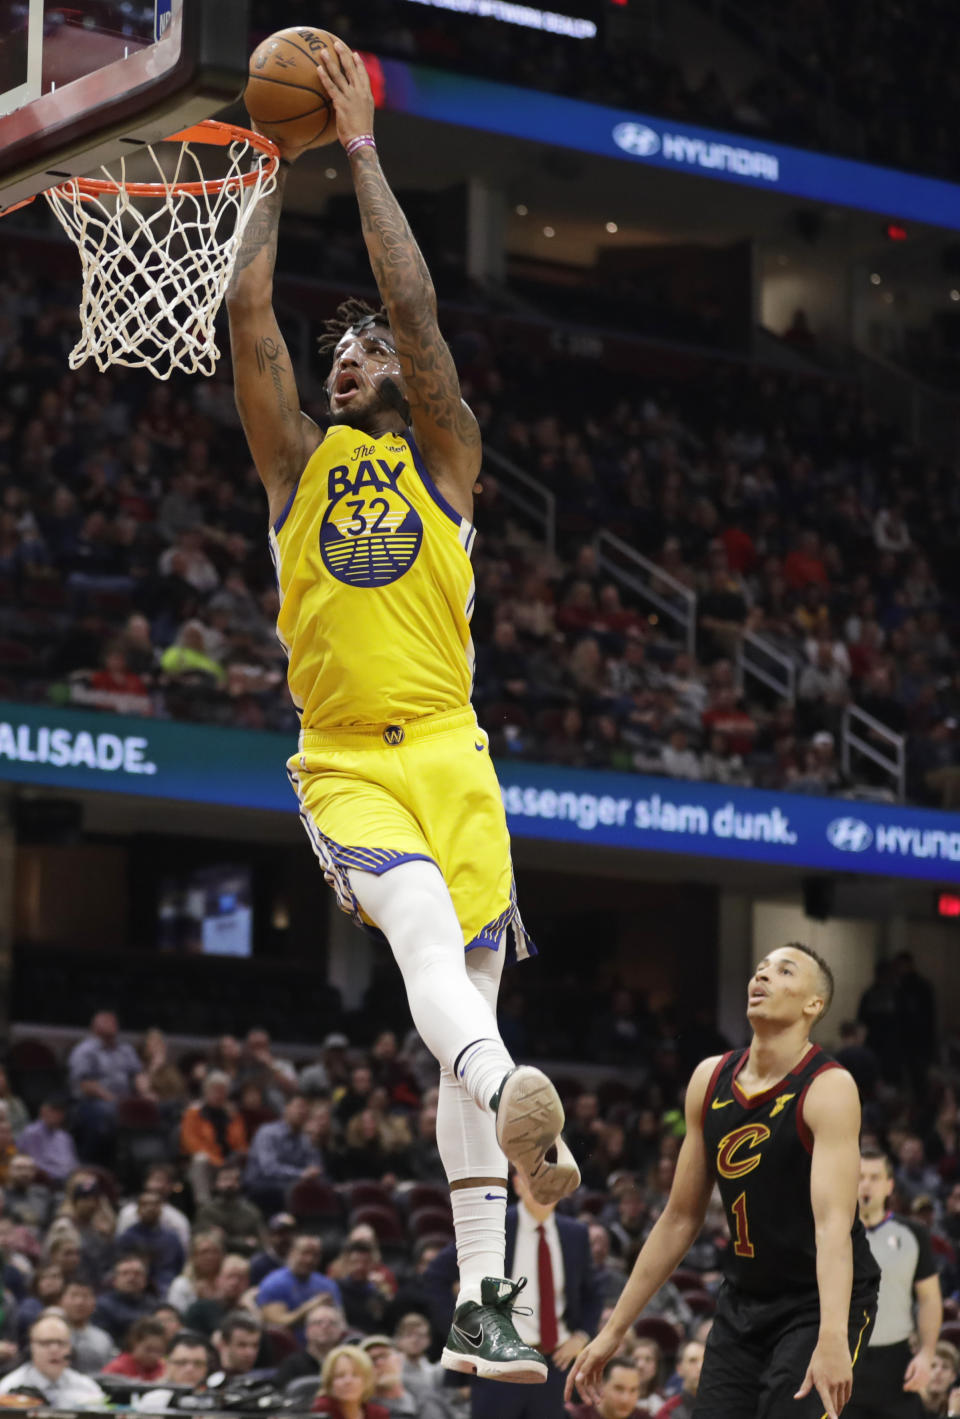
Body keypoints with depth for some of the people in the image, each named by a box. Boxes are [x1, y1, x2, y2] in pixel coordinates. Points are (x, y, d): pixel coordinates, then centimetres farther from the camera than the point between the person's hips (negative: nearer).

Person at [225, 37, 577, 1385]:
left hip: (449, 754, 1)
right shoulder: (297, 462, 15)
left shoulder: (443, 457, 11)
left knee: (467, 986, -1)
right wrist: (287, 173, 10)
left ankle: (483, 1291, 2)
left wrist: (362, 151, 2)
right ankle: (515, 1103, -60)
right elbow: (246, 315, 4)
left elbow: (417, 307, -1)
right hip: (345, 761, -1)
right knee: (426, 924, -31)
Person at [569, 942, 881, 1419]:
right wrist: (614, 1330, 8)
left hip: (819, 1305, -6)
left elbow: (833, 1223, -30)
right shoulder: (709, 1079, 1)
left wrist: (832, 1338, -43)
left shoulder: (829, 1088, -17)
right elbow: (680, 1218, 9)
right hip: (743, 1302, 6)